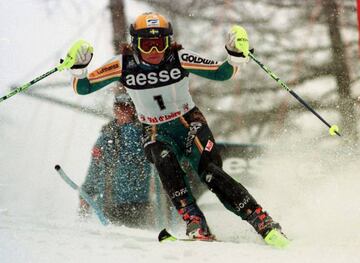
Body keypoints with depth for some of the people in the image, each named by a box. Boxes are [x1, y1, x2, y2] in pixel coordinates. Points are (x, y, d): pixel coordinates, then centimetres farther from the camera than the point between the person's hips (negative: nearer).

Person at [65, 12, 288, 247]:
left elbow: (222, 73, -10)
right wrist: (79, 67, -30)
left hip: (190, 124, -1)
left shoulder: (179, 58, -16)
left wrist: (235, 55, -29)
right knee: (165, 160, -32)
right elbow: (82, 87, -10)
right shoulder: (124, 64, -14)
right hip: (156, 133, 1)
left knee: (209, 171, -22)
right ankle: (195, 223, -32)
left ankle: (263, 222, -21)